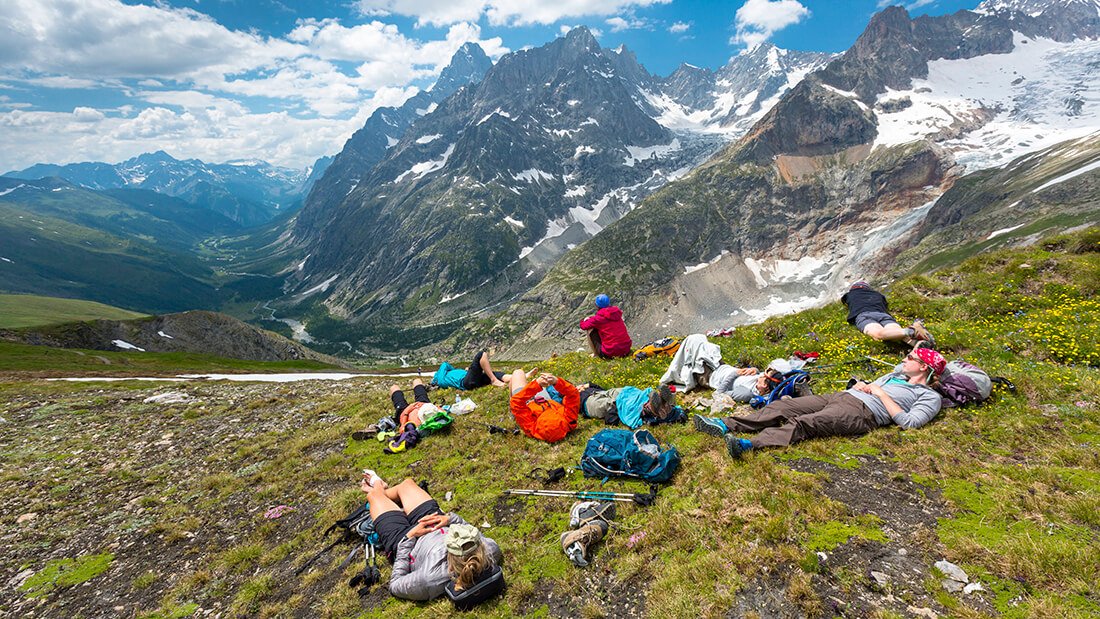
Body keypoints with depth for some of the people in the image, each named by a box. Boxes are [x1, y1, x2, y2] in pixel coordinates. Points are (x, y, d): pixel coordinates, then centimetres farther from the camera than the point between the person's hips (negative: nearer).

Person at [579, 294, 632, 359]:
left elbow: (583, 326, 0)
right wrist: (592, 318, 27)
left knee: (590, 329, 6)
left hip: (610, 354, -6)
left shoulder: (599, 317, -9)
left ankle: (596, 354, 12)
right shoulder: (617, 312, 9)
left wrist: (586, 320, 22)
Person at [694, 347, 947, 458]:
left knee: (804, 423, -33)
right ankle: (726, 425, -24)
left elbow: (909, 422, -7)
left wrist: (881, 394, -5)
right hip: (839, 396, 8)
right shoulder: (897, 374, 34)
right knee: (783, 407, -14)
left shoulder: (930, 397, 10)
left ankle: (749, 444, -53)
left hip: (861, 412, -8)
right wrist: (861, 385, 13)